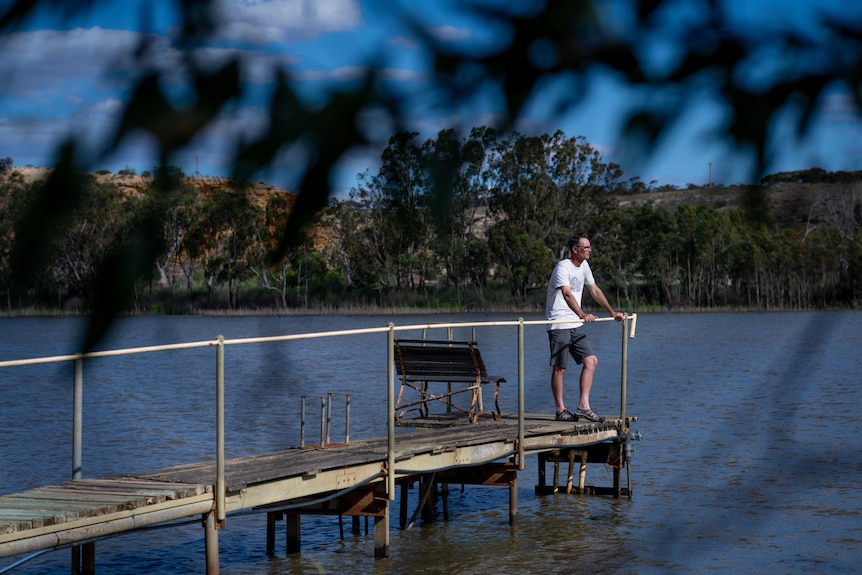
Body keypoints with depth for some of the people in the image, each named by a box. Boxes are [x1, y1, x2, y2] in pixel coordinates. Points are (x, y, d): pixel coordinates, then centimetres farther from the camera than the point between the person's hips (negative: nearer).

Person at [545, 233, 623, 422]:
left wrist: (612, 312, 22)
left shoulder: (583, 266, 12)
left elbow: (595, 291, 23)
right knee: (560, 367, -3)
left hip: (576, 325, 8)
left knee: (591, 360, -1)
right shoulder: (563, 267, -15)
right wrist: (582, 314, -46)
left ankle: (583, 406, 0)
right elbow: (567, 294, -31)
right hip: (559, 326, -8)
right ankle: (561, 410, 5)